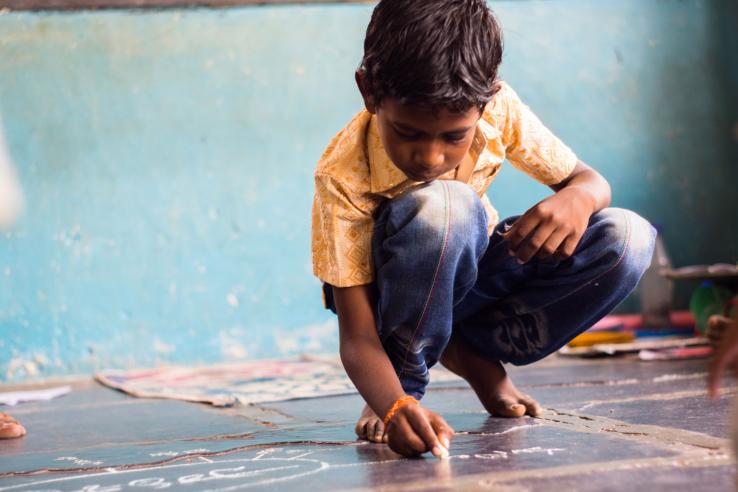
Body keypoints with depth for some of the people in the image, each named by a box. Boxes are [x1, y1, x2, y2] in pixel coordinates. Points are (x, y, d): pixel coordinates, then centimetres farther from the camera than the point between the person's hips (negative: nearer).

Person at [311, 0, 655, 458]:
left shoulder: (498, 107, -23)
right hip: (397, 293, -4)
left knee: (627, 239, -20)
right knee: (440, 207, -39)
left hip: (469, 272, 5)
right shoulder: (343, 176, -32)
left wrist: (578, 198, -35)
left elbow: (588, 178, -9)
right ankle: (404, 383, -18)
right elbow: (356, 338, -32)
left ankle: (476, 354, -4)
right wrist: (396, 405, -53)